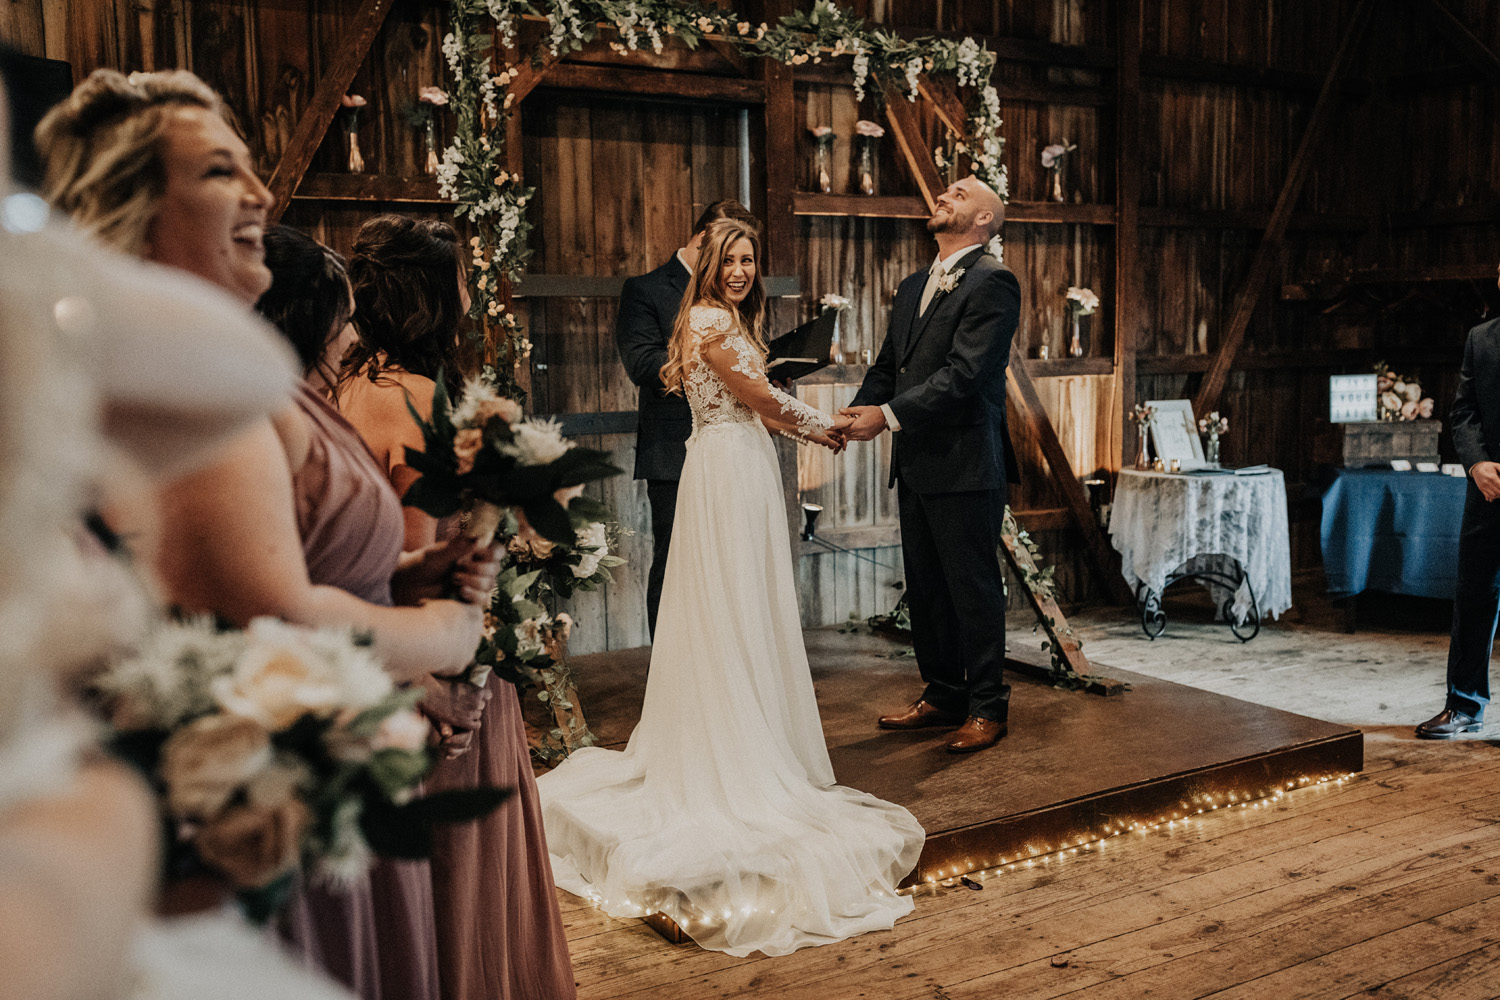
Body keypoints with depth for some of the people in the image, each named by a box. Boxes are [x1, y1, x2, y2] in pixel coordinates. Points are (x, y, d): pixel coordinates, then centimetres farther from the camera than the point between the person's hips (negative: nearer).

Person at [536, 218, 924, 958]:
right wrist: (825, 427, 0)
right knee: (731, 607, -4)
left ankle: (748, 739, 22)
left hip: (747, 470, 9)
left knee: (750, 608, 13)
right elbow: (763, 399, -10)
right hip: (726, 473, -9)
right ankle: (739, 755, 3)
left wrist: (813, 429, 7)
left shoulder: (734, 322, 18)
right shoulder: (707, 320, -12)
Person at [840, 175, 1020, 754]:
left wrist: (889, 415, -21)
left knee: (974, 588, 1)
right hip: (916, 466, 8)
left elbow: (963, 373, -20)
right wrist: (856, 412, -1)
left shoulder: (992, 284, -10)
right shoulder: (912, 288, 18)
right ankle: (942, 696, 28)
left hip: (965, 465, -8)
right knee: (924, 590, 15)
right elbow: (888, 365, 17)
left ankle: (986, 707, 14)